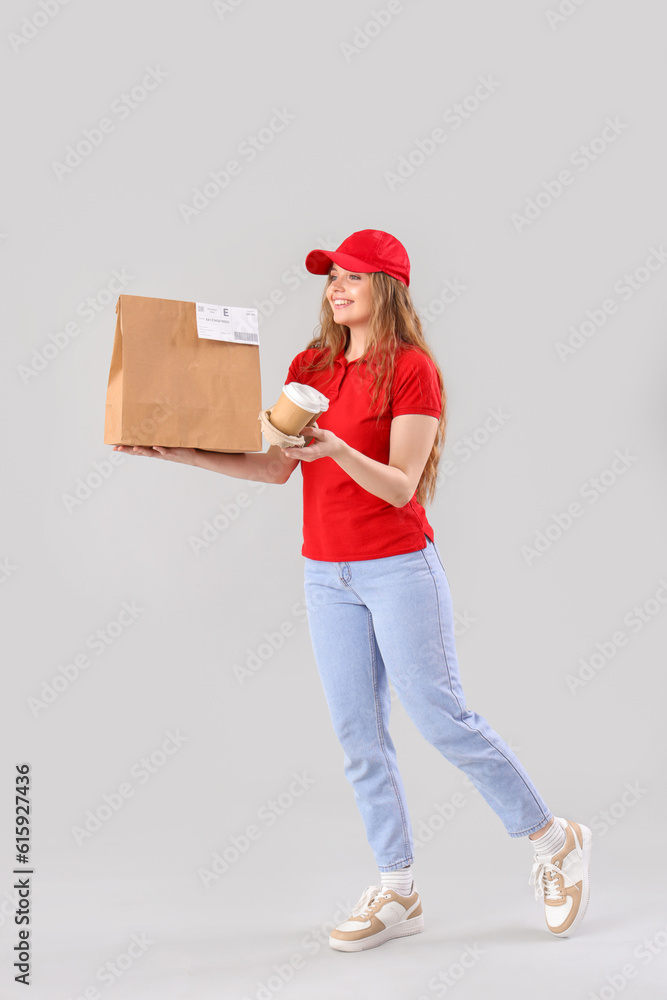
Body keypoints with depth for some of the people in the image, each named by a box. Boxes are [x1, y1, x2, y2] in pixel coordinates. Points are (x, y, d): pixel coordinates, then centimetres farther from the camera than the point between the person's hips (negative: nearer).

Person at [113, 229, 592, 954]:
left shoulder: (412, 369, -9)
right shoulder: (309, 365, 9)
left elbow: (401, 486, -16)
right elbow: (277, 468, 6)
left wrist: (336, 449, -32)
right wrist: (186, 454, -2)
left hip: (399, 567, -6)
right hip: (326, 572, 6)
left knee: (441, 718, -2)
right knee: (358, 735, 7)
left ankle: (554, 840, 18)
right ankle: (397, 892, 19)